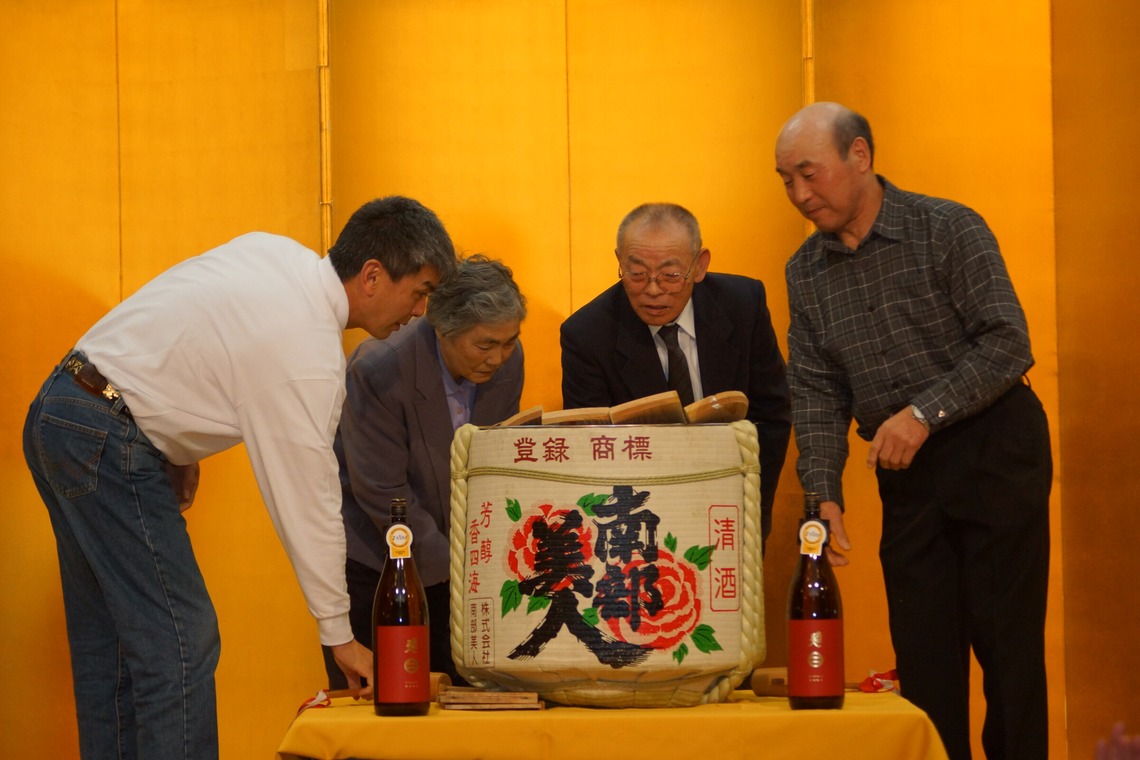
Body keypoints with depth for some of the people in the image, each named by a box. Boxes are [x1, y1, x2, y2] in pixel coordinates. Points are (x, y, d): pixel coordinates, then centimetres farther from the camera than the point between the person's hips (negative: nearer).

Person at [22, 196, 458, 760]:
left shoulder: (273, 249, 5)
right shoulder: (309, 354, -19)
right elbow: (307, 502, -15)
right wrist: (339, 634, -7)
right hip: (108, 443, -10)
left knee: (108, 649, 14)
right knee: (180, 646, -8)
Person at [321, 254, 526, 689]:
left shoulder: (507, 361, -8)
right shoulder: (378, 370, -25)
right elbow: (381, 494, -22)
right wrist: (457, 567, -21)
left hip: (446, 552, 5)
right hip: (369, 560, -5)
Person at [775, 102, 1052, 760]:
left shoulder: (949, 229, -9)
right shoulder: (806, 272, 6)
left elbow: (1008, 344, -15)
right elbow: (816, 392, 5)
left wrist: (925, 412, -23)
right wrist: (823, 494, -8)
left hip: (992, 452, -5)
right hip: (905, 476, 5)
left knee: (1007, 643, -4)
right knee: (922, 650, 5)